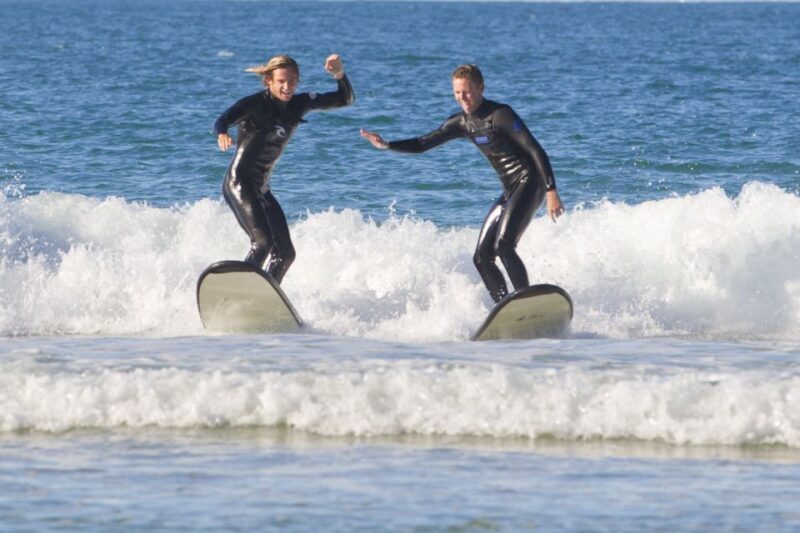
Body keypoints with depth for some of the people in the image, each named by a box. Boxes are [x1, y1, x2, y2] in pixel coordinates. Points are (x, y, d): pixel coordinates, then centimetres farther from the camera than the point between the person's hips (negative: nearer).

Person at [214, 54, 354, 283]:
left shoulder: (300, 104, 6)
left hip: (262, 187, 8)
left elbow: (346, 99, 12)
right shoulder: (255, 104, -13)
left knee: (285, 252, 6)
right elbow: (223, 120, -30)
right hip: (239, 181, -8)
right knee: (263, 242, -23)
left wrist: (339, 74, -9)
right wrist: (222, 135, -54)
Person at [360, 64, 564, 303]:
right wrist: (386, 145, -1)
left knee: (503, 245, -25)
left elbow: (537, 151, -18)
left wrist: (551, 191, -24)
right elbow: (423, 144, 14)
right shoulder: (463, 123, 9)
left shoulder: (500, 115, -15)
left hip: (529, 183, -9)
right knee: (482, 256, 3)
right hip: (509, 192, 9)